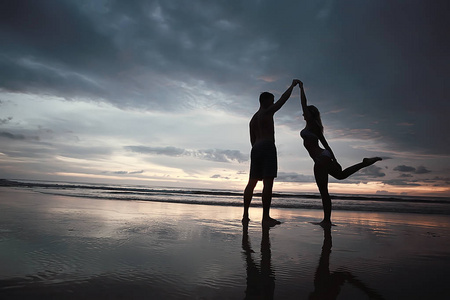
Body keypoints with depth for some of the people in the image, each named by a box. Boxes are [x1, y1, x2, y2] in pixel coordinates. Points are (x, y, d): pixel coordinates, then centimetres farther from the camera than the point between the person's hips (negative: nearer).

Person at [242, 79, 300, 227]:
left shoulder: (253, 118, 25)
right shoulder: (267, 112, 1)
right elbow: (283, 99, 4)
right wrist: (293, 85, 18)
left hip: (255, 148, 9)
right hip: (268, 147, -9)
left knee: (252, 182, 6)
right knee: (268, 182, -13)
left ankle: (245, 215, 7)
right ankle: (266, 217, -16)